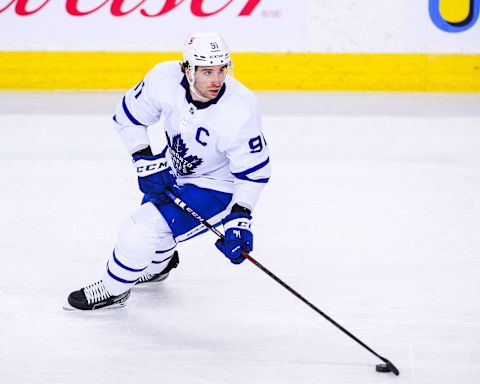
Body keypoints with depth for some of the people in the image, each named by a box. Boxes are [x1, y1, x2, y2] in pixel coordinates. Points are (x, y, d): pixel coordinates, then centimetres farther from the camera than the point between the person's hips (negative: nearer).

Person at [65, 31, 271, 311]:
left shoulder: (241, 111, -33)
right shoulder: (166, 78, -24)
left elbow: (253, 171, -22)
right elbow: (129, 116, -7)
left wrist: (240, 219, -30)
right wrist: (147, 163, -14)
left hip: (216, 186, -6)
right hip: (174, 168, 6)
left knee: (142, 228, -15)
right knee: (153, 211, 27)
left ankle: (113, 290, 12)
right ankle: (159, 264, 62)